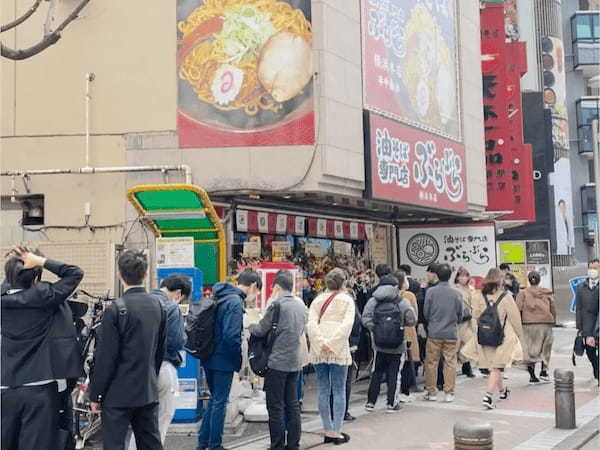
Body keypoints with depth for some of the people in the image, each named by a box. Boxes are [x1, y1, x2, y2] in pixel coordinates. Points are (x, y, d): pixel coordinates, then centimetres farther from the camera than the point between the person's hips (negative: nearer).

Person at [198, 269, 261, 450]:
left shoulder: (219, 298, 11)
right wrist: (239, 359, -12)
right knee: (220, 402, 2)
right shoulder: (235, 302, -18)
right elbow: (231, 336, -25)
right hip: (223, 360, -9)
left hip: (209, 358, 9)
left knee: (215, 399, 20)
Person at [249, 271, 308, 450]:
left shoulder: (277, 304, -12)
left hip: (277, 363, -7)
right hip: (295, 362, 7)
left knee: (276, 408, 0)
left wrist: (250, 326, 12)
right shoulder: (301, 306, 10)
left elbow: (261, 330, -8)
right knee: (292, 405, 12)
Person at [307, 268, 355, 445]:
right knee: (339, 391, 3)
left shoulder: (318, 300, 9)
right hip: (339, 351, -3)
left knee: (323, 391, 8)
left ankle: (328, 431, 14)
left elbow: (311, 324, -4)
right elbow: (347, 324, -13)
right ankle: (336, 432, 3)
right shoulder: (346, 300, 0)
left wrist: (321, 343, -8)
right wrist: (332, 343, -14)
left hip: (319, 351, 3)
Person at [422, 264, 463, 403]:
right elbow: (460, 316, 6)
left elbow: (425, 313, -1)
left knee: (431, 363, 8)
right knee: (450, 363, 7)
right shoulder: (456, 293, -4)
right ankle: (449, 393, 9)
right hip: (451, 334, 1)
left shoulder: (431, 292, -8)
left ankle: (431, 392, 14)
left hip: (434, 333, -1)